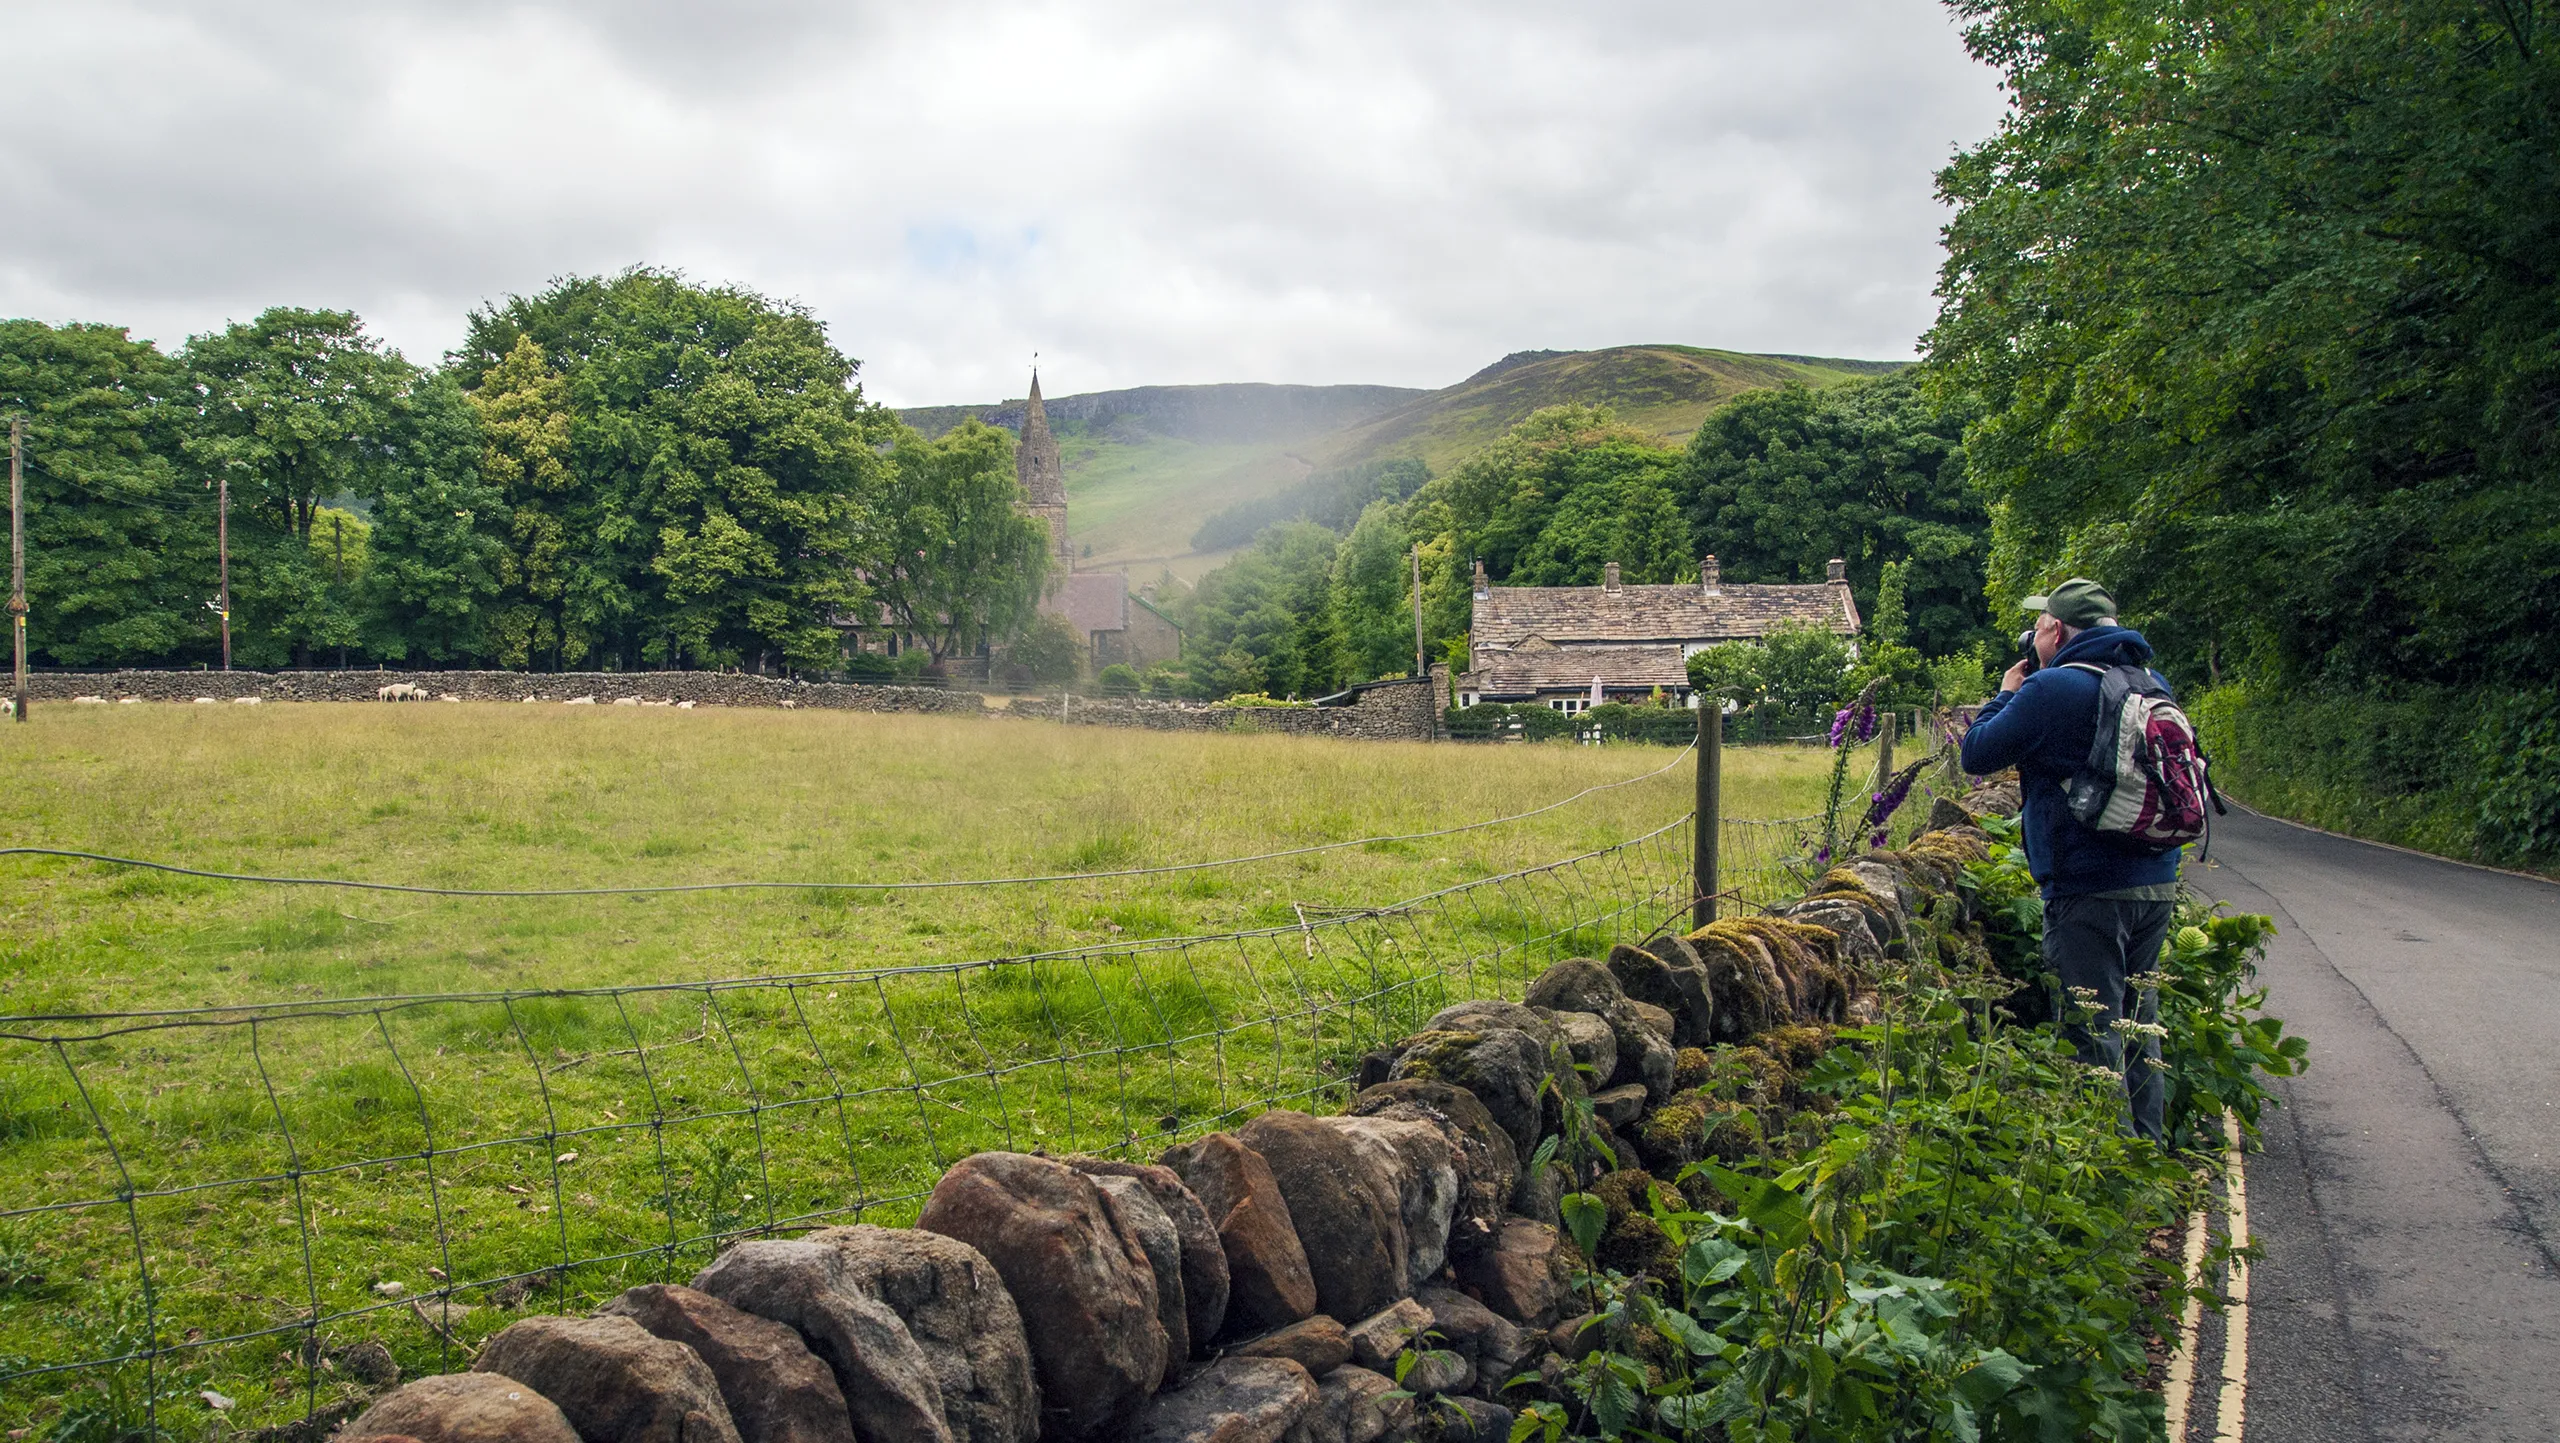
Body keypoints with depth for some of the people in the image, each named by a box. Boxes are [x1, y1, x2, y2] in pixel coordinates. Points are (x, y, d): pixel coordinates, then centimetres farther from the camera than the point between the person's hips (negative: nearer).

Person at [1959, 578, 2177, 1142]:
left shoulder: (2052, 689, -13)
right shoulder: (2151, 684, 10)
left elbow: (1977, 753, -7)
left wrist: (2007, 693, 11)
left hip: (2089, 889, -8)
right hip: (2157, 884, 8)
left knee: (2093, 1033, -2)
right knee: (2139, 1024, 17)